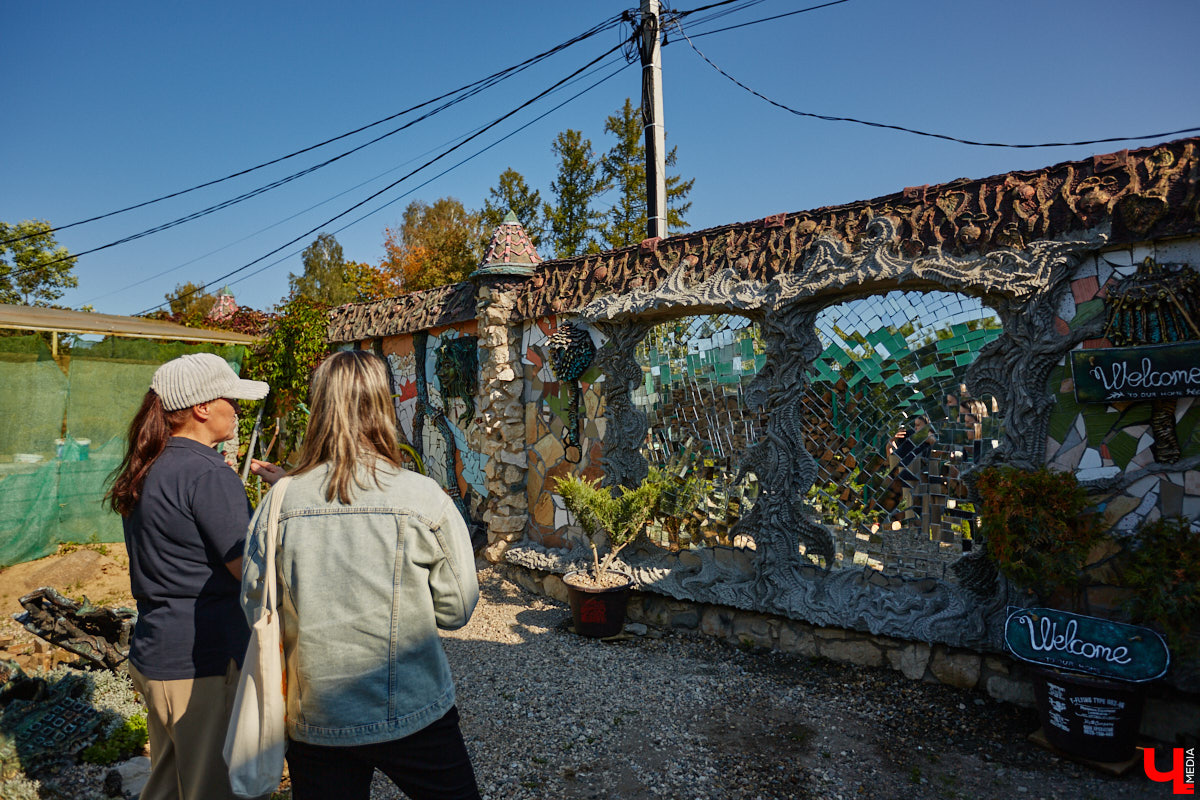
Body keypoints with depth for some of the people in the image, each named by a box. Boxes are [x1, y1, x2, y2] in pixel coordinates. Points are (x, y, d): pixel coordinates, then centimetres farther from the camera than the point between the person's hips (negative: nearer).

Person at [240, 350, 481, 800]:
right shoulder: (424, 498, -18)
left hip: (312, 721, 3)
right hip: (412, 713, -2)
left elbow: (254, 607, 1)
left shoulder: (279, 502, -11)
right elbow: (456, 609, -10)